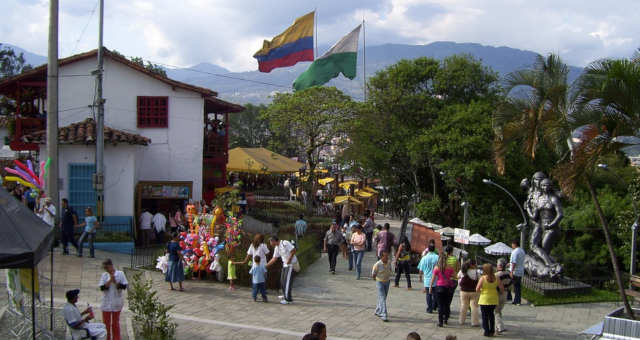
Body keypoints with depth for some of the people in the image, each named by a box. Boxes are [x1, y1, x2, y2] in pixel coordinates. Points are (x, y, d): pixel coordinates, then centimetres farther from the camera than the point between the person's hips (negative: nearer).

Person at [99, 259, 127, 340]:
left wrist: (115, 281, -18)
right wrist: (110, 280, -18)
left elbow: (124, 286, -9)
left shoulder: (120, 274, -4)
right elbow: (102, 288, -10)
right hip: (106, 303, 2)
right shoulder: (104, 275, 1)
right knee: (106, 323, 7)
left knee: (115, 323, 9)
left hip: (116, 303, -2)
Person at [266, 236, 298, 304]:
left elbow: (293, 250, -20)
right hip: (285, 265, 9)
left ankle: (288, 299, -5)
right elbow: (274, 259, 14)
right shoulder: (276, 248, 9)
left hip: (291, 264, -9)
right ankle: (285, 296, 24)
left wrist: (289, 259, -17)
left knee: (287, 281, -9)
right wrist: (266, 266, 13)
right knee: (282, 281, 11)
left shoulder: (285, 243, -18)